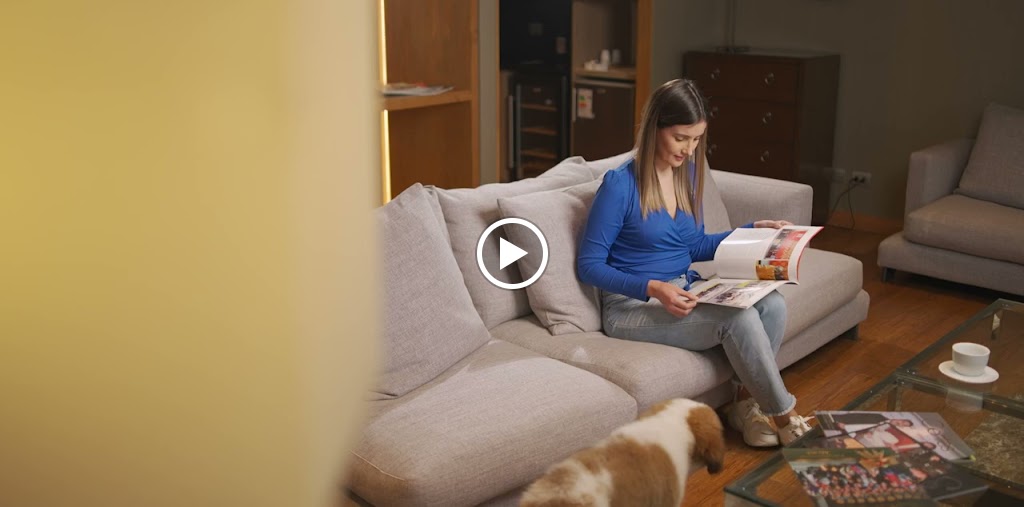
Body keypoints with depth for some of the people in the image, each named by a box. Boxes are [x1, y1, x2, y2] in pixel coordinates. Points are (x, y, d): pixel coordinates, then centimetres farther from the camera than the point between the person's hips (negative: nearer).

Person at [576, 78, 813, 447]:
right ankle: (784, 416, -7)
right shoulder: (620, 185, -16)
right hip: (633, 305, -7)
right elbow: (589, 265, -14)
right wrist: (654, 289, -26)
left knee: (772, 304, -17)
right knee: (739, 319, -27)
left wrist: (752, 229, 5)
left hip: (685, 291, 7)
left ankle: (746, 403, -3)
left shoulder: (689, 172, 6)